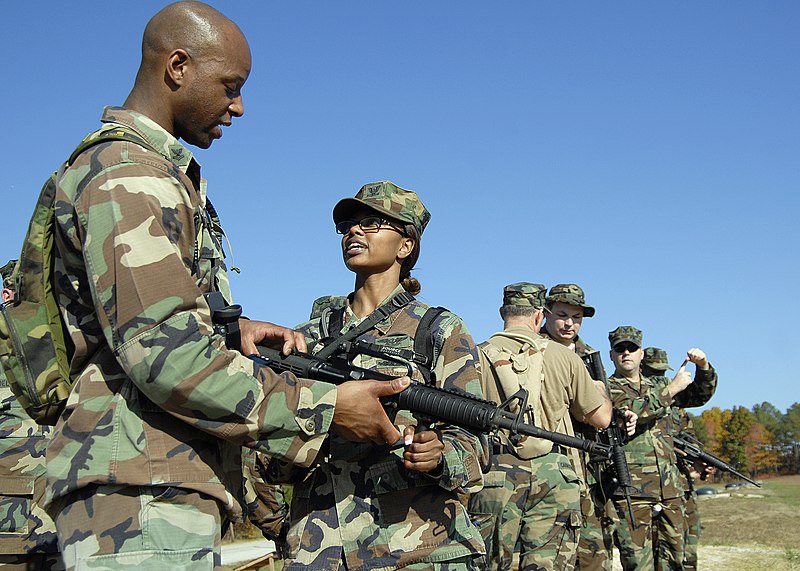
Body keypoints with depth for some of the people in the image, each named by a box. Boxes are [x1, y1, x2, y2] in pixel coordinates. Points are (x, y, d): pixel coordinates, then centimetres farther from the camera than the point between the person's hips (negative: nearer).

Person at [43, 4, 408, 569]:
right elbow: (161, 349, -23)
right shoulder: (126, 176, -13)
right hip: (142, 497, -10)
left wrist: (236, 331, 7)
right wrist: (325, 407, -19)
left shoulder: (155, 172, 19)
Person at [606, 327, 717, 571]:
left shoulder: (657, 385, 21)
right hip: (631, 489, -6)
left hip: (670, 488, 6)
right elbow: (633, 410, -16)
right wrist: (672, 388, -12)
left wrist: (704, 366, 5)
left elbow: (700, 395, 23)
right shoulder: (607, 387, 2)